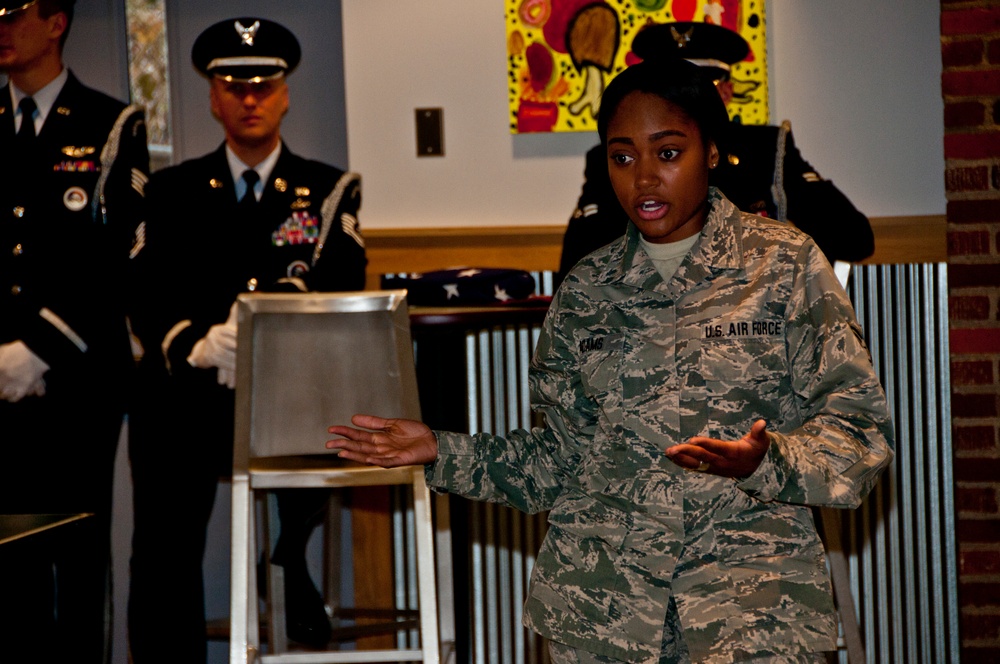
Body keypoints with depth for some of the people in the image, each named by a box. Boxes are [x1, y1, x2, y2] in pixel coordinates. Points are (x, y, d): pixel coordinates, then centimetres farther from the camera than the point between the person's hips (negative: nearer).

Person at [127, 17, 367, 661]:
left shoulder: (330, 191, 11)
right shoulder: (173, 191, 13)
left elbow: (342, 288, -4)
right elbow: (148, 297, 1)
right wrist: (197, 345, -21)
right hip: (187, 393, 0)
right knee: (163, 565, -10)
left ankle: (292, 555, -2)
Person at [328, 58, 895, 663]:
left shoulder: (783, 263, 3)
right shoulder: (587, 290, 13)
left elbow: (858, 430, -1)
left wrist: (765, 460, -19)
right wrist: (443, 452, 8)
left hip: (747, 567, -3)